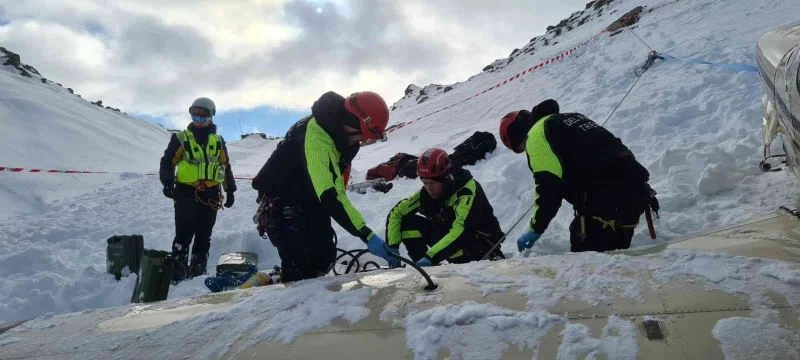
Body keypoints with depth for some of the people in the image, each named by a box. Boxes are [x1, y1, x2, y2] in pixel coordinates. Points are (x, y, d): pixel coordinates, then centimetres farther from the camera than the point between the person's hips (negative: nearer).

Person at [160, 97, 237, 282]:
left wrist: (230, 190, 17)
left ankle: (198, 272, 14)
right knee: (184, 235, -8)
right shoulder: (181, 138, 7)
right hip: (186, 193, -3)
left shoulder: (218, 141, 16)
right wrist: (168, 182, -12)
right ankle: (178, 273, -3)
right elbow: (167, 161, 3)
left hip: (211, 195, 3)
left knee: (204, 237, 6)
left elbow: (226, 166, 21)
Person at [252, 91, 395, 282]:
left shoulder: (340, 127, -9)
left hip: (311, 197, 8)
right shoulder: (316, 140, -37)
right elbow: (329, 197, -44)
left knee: (324, 259, 6)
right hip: (281, 200, -8)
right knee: (299, 268, -16)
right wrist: (367, 235, -46)